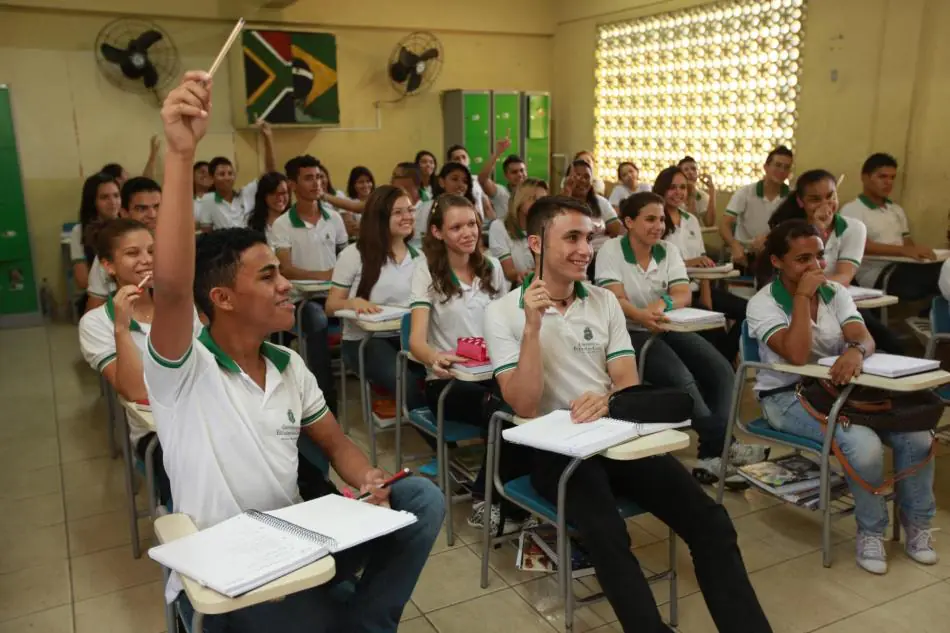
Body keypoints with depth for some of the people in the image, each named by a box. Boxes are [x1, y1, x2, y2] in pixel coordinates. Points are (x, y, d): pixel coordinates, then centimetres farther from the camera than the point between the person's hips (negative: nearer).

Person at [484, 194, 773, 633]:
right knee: (607, 535, -33)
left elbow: (628, 382, 4)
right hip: (555, 449, -4)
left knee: (709, 521, -15)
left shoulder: (605, 301, 9)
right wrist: (533, 327, -22)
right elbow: (524, 406, -11)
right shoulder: (503, 313, -3)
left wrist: (607, 399, -20)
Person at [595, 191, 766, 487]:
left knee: (722, 371, -16)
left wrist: (662, 303, -28)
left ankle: (713, 454, -22)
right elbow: (615, 301, -17)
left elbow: (684, 294, -4)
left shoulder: (669, 250, 8)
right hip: (630, 332, -6)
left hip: (670, 328, 6)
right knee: (681, 379, -29)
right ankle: (721, 448, -20)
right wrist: (642, 316, -39)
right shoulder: (611, 251, -6)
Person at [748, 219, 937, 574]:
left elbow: (865, 338, -10)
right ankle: (871, 531, -2)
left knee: (918, 437, -15)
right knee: (865, 446, -29)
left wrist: (856, 351, -36)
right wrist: (803, 295, -23)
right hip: (788, 397, -5)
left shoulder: (835, 293, 5)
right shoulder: (762, 304, -12)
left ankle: (917, 525, 10)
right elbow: (797, 354, -27)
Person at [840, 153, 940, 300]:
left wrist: (918, 252, -3)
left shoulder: (897, 210, 28)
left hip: (902, 269, 7)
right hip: (877, 276, -7)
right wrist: (904, 251, -26)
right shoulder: (851, 210, 3)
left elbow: (908, 244, 22)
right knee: (939, 274, -33)